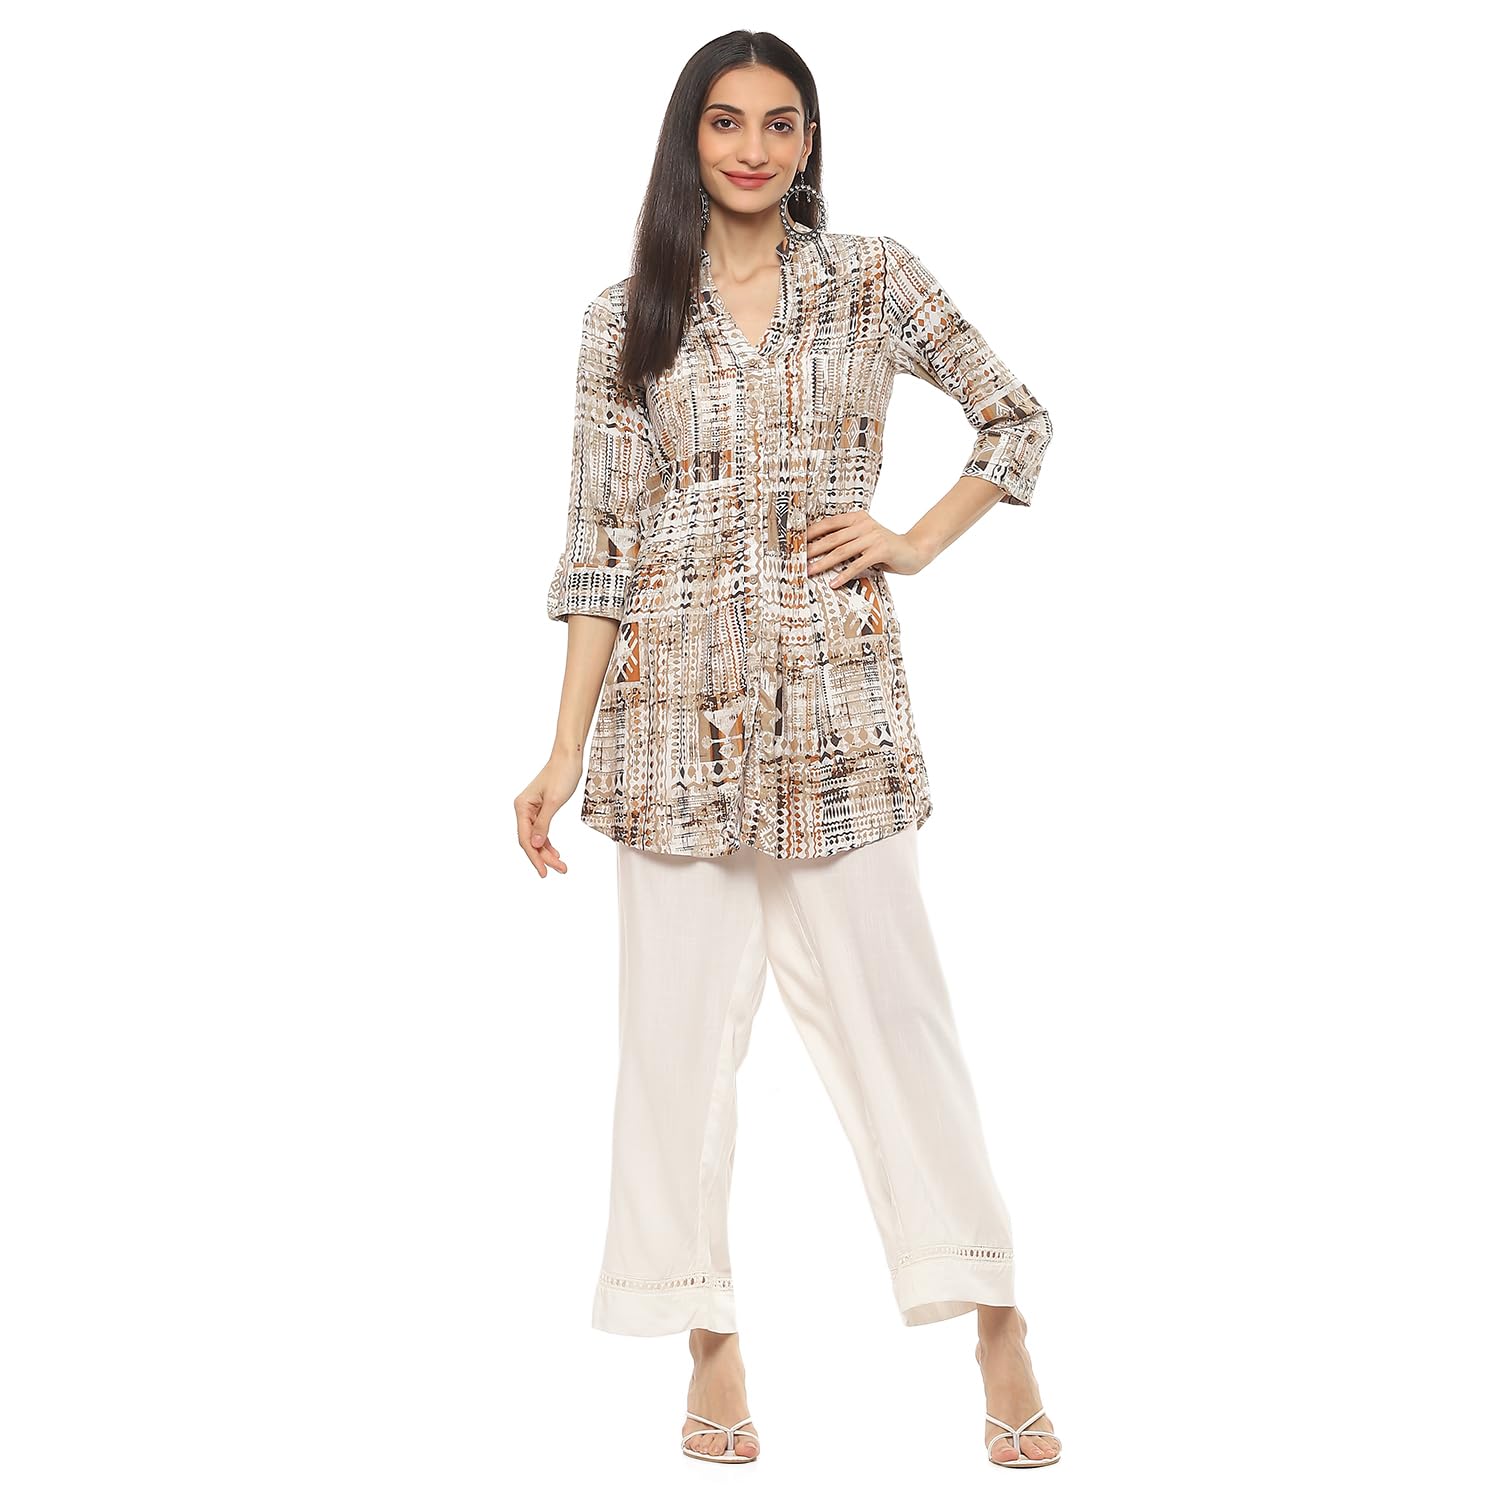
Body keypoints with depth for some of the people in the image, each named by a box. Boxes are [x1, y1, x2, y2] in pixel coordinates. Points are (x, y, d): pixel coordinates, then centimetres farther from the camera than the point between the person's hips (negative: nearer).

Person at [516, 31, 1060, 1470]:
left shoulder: (873, 280, 5)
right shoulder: (625, 320, 6)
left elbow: (1018, 418, 14)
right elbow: (598, 550, 4)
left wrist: (917, 542, 1)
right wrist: (564, 756, 0)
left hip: (838, 701, -1)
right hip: (677, 713, 1)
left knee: (889, 1006, 0)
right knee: (678, 1021, 3)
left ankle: (995, 1325, 9)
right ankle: (712, 1346, 14)